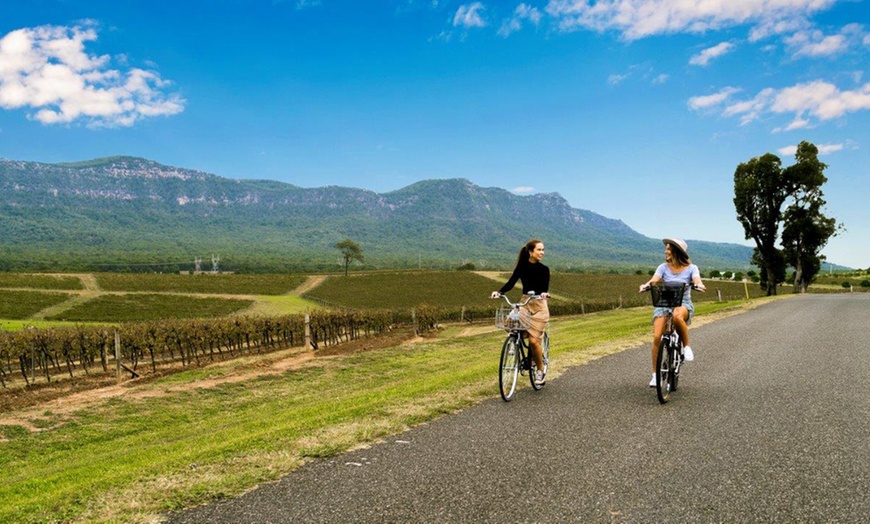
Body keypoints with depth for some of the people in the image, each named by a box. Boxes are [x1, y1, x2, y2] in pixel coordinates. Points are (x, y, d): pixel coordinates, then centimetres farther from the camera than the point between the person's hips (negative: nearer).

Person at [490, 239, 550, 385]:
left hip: (539, 306, -3)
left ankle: (540, 370, 11)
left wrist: (545, 294, -40)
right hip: (525, 303, 3)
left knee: (534, 340, -10)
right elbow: (511, 282, -9)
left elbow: (545, 288, -16)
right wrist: (499, 292, -27)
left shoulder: (543, 269, -6)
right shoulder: (522, 266, 0)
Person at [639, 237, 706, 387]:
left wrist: (699, 285, -43)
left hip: (684, 304, -2)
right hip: (664, 304, 2)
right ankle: (655, 373, -4)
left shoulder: (691, 268, 0)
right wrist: (646, 285, -37)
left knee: (677, 316, -40)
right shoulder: (663, 267, 3)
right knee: (657, 337, -17)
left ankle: (686, 346, -15)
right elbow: (654, 279, -14)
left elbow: (697, 280, -18)